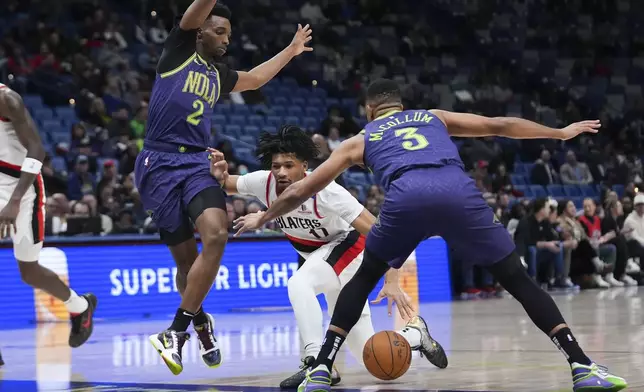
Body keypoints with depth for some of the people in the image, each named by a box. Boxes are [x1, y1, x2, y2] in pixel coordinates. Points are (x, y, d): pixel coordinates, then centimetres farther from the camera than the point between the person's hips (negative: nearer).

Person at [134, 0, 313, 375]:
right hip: (160, 164, -5)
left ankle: (177, 332, -16)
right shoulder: (179, 51, 4)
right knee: (186, 257, -2)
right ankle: (201, 323, 28)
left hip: (197, 164, 5)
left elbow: (256, 79, 41)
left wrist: (291, 50, 48)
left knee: (216, 236, -22)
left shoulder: (218, 75, 22)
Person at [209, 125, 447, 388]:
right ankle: (415, 333, 39)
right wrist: (220, 176, -23)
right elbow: (226, 186, 2)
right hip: (320, 256, 6)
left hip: (347, 248, -6)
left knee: (299, 283, -36)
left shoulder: (325, 191, -31)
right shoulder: (264, 183, -16)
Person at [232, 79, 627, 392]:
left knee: (364, 278, 25)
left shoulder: (360, 140, 34)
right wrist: (560, 132, 49)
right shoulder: (435, 116, 38)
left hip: (406, 196, 0)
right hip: (458, 191, 0)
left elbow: (300, 191, 38)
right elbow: (500, 125, 37)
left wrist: (263, 217, 54)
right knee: (517, 279, 11)